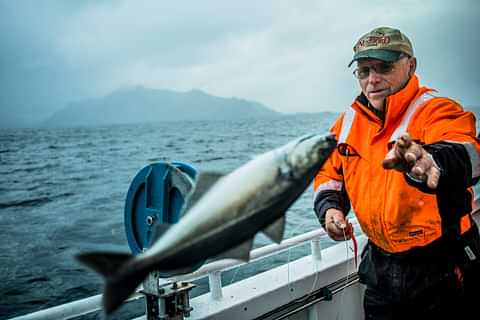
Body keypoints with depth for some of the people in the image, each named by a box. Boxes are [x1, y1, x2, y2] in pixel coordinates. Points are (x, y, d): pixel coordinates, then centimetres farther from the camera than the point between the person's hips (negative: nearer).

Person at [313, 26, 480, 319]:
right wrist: (330, 207, -6)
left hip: (442, 271, -5)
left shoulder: (436, 111, -18)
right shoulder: (349, 121, 0)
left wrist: (430, 160, -62)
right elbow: (329, 172, 14)